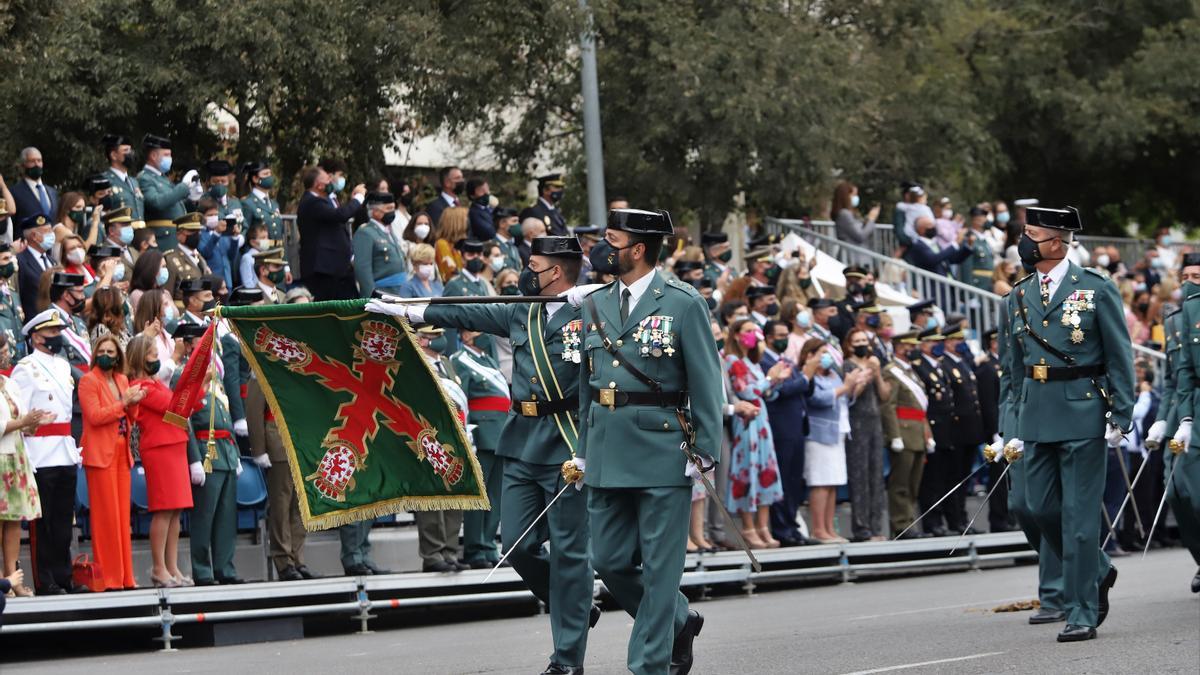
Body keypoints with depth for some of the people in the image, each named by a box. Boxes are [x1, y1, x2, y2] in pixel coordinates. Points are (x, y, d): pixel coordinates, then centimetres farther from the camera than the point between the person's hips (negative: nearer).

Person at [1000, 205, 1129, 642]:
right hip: (1037, 417, 6)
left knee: (1079, 513, -4)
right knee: (1041, 507, 5)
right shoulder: (1019, 298, 10)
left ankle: (1082, 613, 0)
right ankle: (1097, 571, 28)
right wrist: (1019, 421, 13)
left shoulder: (1095, 290, -4)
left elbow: (1120, 357, -3)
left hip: (1083, 413, -6)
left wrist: (1121, 417, -8)